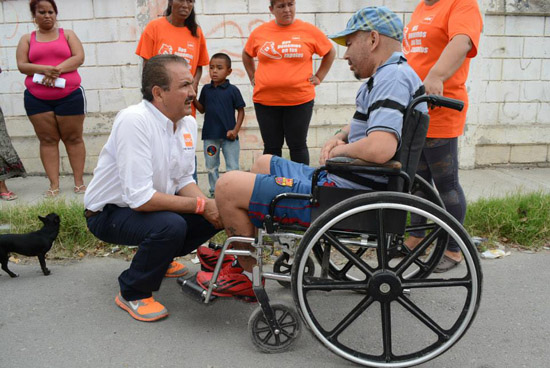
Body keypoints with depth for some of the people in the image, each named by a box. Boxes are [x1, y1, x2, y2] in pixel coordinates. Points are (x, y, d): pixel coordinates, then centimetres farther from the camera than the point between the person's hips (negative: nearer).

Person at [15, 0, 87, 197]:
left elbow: (79, 57, -4)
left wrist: (57, 70, -17)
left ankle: (79, 182, 7)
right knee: (47, 140, 2)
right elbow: (22, 65, 1)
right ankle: (54, 185, 4)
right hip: (37, 99, 2)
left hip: (70, 95, -1)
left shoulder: (67, 34, 10)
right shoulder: (27, 39, 12)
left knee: (73, 138, 1)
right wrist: (45, 70, -17)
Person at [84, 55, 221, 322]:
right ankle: (132, 295, -7)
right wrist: (201, 205, -28)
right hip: (109, 211, -8)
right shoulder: (134, 120, -29)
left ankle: (161, 259, 21)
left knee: (217, 214, -4)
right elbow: (140, 197, -33)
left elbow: (183, 180, 3)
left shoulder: (188, 123, -4)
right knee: (171, 225, -34)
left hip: (152, 202, 8)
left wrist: (209, 205, -16)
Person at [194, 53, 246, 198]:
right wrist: (193, 99, -6)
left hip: (229, 135, -3)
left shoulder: (232, 90, -6)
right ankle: (214, 192, 26)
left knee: (233, 167, 4)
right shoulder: (206, 89, 5)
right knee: (211, 167, 13)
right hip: (210, 135, 4)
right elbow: (202, 109, 11)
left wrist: (235, 130, -11)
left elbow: (241, 111, -2)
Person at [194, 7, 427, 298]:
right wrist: (338, 138, 10)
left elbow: (379, 149, -34)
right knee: (263, 163, 26)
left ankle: (248, 278, 9)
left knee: (228, 186, -8)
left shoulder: (394, 77, -18)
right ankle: (239, 255, 27)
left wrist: (341, 149, -13)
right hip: (341, 180, 11)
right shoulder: (388, 76, 16)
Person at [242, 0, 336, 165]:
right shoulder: (259, 32, 5)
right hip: (265, 100, 2)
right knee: (271, 147, 9)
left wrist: (319, 77, 6)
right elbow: (246, 55, 22)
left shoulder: (309, 31, 0)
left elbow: (330, 53, 12)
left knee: (298, 145, 5)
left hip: (299, 100, -2)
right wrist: (252, 77, 12)